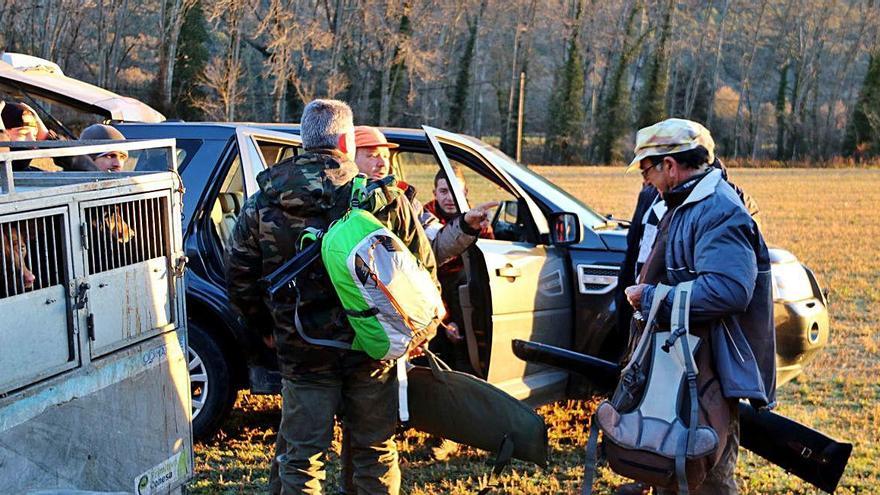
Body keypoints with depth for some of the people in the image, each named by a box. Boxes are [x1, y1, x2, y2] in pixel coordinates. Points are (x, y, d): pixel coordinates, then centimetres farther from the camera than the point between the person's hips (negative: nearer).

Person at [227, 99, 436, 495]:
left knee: (301, 458, 11)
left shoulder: (262, 204, -2)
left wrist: (266, 328, 19)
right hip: (373, 352, 0)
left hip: (302, 354, 0)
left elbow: (240, 279, 3)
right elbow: (423, 267, 0)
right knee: (375, 453, 15)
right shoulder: (385, 198, -6)